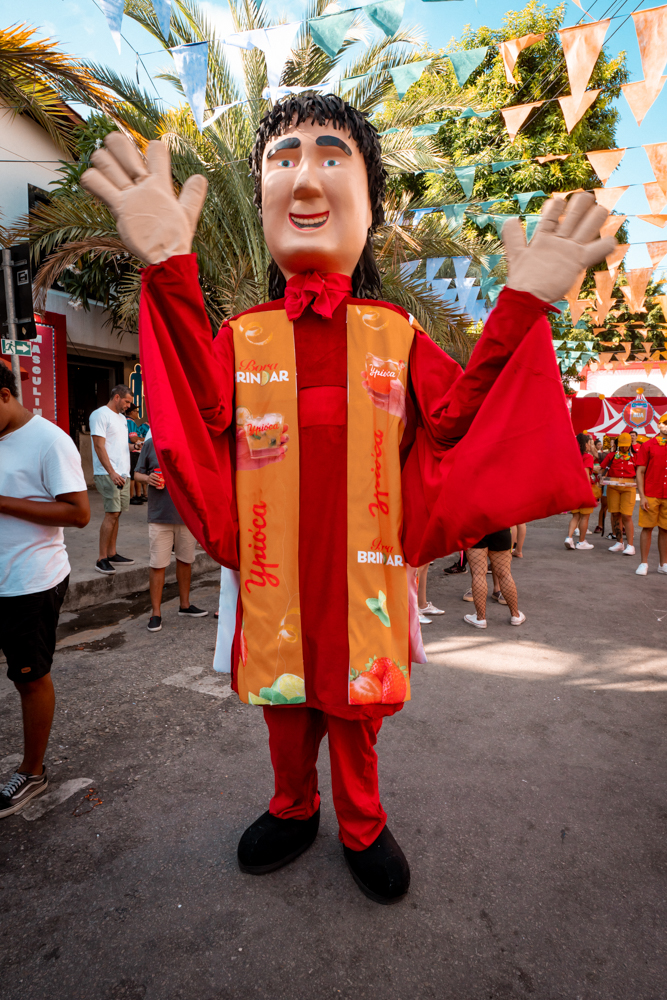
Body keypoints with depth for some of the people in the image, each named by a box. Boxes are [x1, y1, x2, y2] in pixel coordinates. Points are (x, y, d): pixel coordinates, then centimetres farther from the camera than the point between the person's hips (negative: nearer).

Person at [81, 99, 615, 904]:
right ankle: (293, 807, 51)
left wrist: (520, 308, -14)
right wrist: (170, 275, -23)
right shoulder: (238, 336, -1)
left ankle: (361, 824, 46)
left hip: (363, 569, 0)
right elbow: (202, 418, -18)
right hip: (272, 571, 1)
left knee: (358, 701, 18)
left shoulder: (395, 333, 0)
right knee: (284, 702, 21)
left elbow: (455, 420, -10)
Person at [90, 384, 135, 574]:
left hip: (122, 473, 9)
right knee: (112, 514, -12)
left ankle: (112, 554, 16)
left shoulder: (121, 418, 21)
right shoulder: (100, 414, -7)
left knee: (115, 514, 10)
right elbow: (99, 446, -14)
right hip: (108, 474, -9)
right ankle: (102, 559, -7)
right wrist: (111, 472, -21)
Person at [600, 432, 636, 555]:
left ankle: (630, 546, -6)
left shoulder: (634, 456, 9)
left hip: (629, 487, -2)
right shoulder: (612, 455, 11)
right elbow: (602, 468, 11)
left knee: (626, 516, -9)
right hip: (613, 486, 2)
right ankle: (619, 543, 15)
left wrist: (637, 482, -7)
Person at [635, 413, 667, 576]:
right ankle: (644, 563, 8)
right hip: (651, 495, -2)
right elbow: (640, 472, -1)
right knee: (647, 528, 1)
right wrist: (642, 496, -8)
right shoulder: (648, 445, 1)